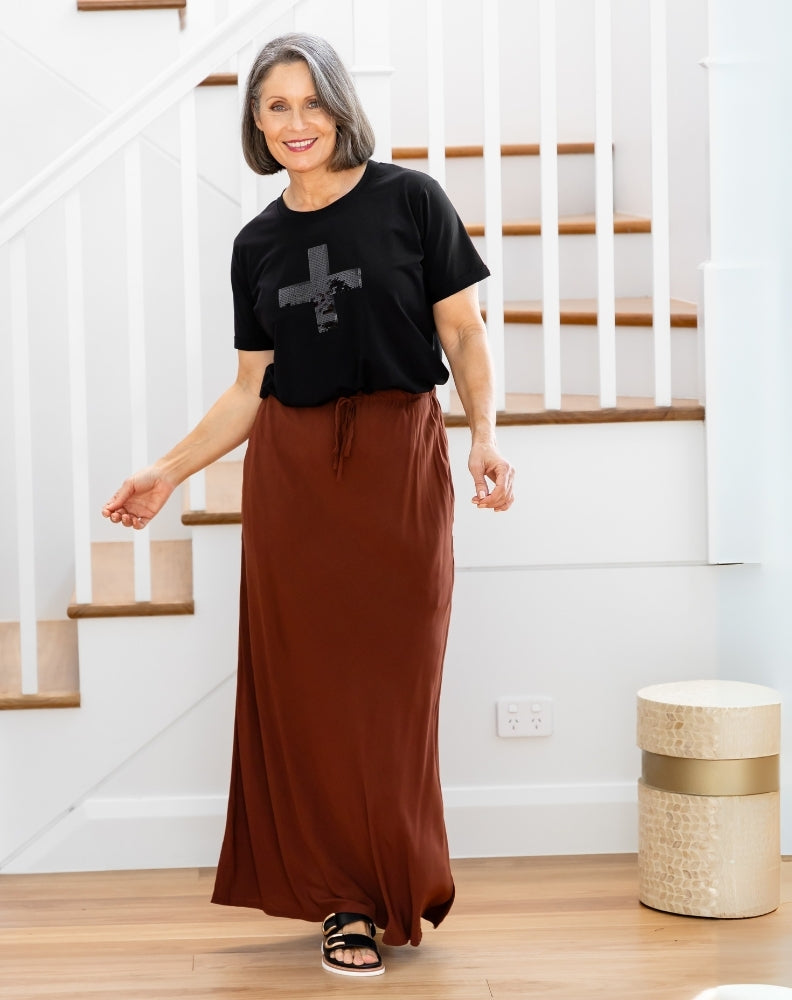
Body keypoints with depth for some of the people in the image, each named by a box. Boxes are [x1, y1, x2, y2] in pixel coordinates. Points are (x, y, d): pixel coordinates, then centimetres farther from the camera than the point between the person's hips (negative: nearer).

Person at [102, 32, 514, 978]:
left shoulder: (410, 199, 0)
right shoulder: (258, 244, 10)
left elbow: (464, 336, 0)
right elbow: (251, 388, 13)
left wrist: (483, 432, -14)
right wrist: (169, 471, 9)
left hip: (398, 467, -3)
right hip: (290, 473, 3)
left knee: (389, 686, -1)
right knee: (306, 683, 2)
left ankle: (394, 888, 15)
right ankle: (343, 895, 14)